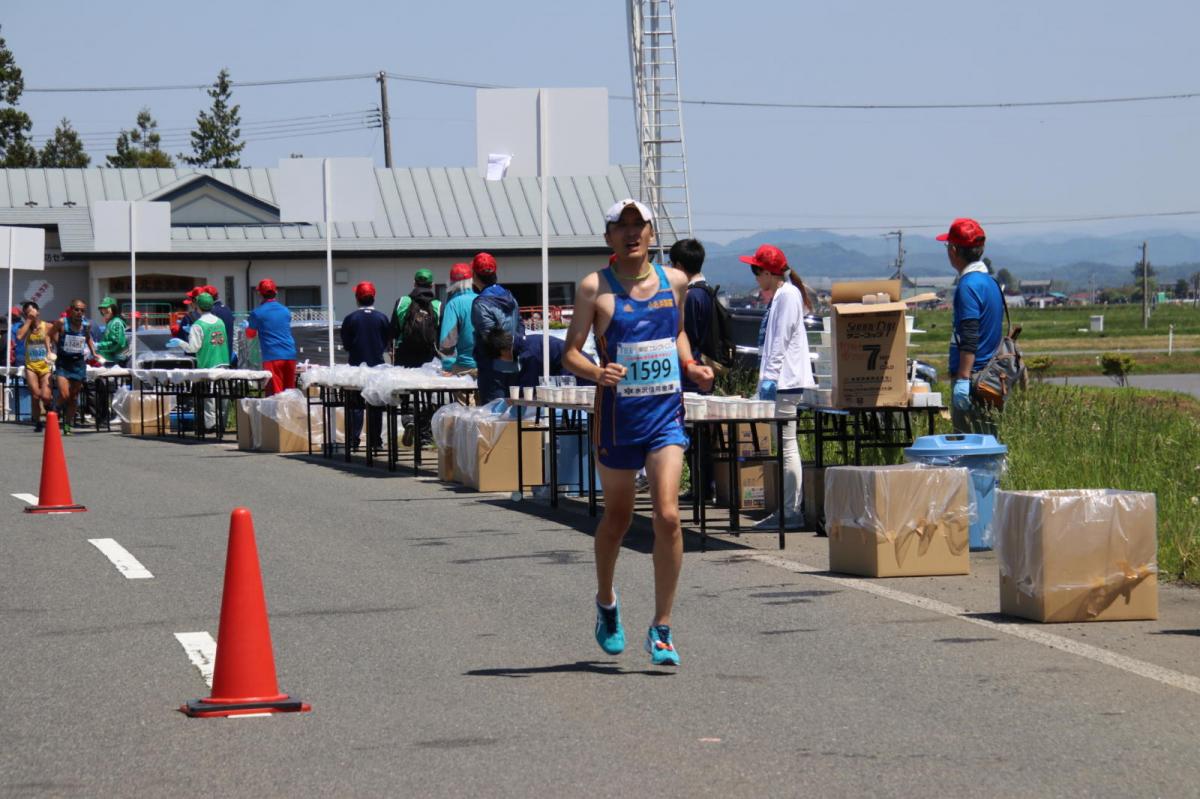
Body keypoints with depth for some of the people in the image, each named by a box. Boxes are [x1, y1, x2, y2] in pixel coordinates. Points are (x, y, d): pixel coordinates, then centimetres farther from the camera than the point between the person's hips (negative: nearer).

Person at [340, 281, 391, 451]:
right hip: (377, 364, 1)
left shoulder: (350, 319, -7)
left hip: (356, 365, -1)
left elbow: (345, 343, -1)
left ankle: (353, 441, -3)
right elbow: (387, 342, 4)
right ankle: (375, 441, 7)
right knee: (376, 405, 7)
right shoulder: (381, 318, -4)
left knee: (356, 405, 3)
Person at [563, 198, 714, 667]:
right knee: (617, 518, 12)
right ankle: (606, 603, 40)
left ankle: (661, 629, -5)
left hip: (667, 416, 2)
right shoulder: (595, 288, -5)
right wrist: (597, 373, -25)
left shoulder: (674, 282, 6)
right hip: (618, 416, -2)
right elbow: (570, 353, -5)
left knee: (667, 515, -13)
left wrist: (691, 368, 6)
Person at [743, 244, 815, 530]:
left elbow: (781, 340, -17)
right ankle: (787, 509, 14)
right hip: (780, 381, 11)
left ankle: (791, 512, -11)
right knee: (784, 445, 11)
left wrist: (770, 377, -20)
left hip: (786, 380, -11)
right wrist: (767, 378, 21)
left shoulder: (787, 295, -10)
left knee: (787, 445, -10)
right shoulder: (778, 295, 20)